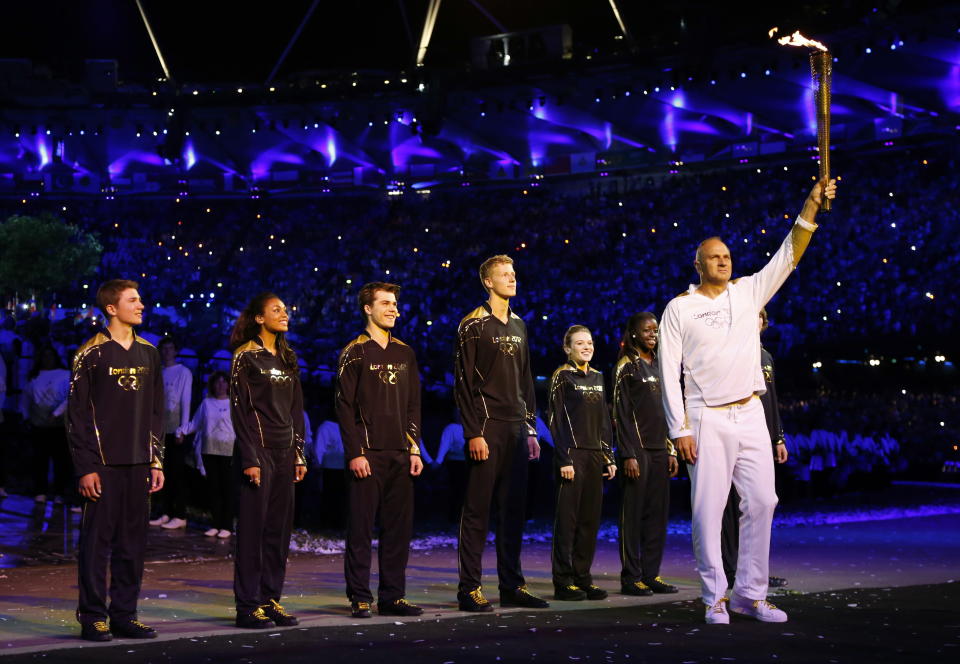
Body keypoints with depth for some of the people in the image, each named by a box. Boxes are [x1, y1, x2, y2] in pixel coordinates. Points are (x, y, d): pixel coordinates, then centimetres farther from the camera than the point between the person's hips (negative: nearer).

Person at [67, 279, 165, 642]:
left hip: (139, 464, 5)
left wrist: (156, 460, 10)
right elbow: (77, 414, -6)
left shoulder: (148, 353, 12)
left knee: (133, 543, 7)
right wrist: (86, 467, -11)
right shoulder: (91, 353, -4)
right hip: (104, 464, -5)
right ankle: (92, 617, 5)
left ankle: (125, 615, 15)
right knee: (97, 540, -2)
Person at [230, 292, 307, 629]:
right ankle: (248, 605, 0)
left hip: (285, 450, 7)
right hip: (258, 449, -7)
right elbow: (239, 410, -10)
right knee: (253, 527, -4)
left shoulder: (287, 358, 15)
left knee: (280, 528, 7)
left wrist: (299, 454, 11)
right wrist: (250, 459, -15)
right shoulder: (246, 356, -5)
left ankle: (271, 599, 13)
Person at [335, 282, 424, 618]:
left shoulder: (405, 353, 15)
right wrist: (355, 452, -13)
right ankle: (359, 598, 2)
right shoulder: (355, 352, -1)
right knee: (361, 528, -3)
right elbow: (345, 407, -6)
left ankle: (392, 596, 11)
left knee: (399, 527, 5)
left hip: (400, 455, 5)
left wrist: (415, 449, 8)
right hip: (367, 455, -5)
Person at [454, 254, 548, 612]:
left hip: (516, 428, 7)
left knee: (512, 510, 8)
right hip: (487, 428, -7)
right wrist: (473, 432, -15)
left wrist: (531, 428, 14)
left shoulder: (518, 326, 17)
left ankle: (512, 586, 14)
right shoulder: (473, 325, -4)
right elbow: (463, 382, -9)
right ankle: (470, 588, -2)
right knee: (477, 510, -5)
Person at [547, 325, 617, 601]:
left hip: (595, 455, 6)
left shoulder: (597, 377, 15)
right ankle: (563, 581, -1)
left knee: (590, 519, 6)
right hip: (572, 455, -6)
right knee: (568, 519, -4)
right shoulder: (562, 377, -3)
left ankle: (583, 577, 13)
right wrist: (564, 459, -14)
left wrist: (609, 457, 12)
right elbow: (556, 420, -8)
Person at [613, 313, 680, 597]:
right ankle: (631, 577, -2)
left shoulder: (658, 366, 17)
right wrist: (628, 454, -14)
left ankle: (651, 574, 11)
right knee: (633, 514, -5)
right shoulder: (626, 366, -3)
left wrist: (671, 451, 14)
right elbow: (621, 413, -8)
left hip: (659, 449, 7)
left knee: (658, 514, 6)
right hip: (637, 449, -7)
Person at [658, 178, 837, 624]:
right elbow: (669, 373, -3)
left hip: (750, 415, 4)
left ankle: (749, 593, 10)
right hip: (707, 420, -4)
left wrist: (811, 206, -9)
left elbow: (788, 256, 3)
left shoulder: (749, 292, 11)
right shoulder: (679, 309, 0)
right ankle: (714, 598, 4)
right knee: (708, 509, -5)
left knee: (761, 502, 1)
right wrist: (680, 429, -10)